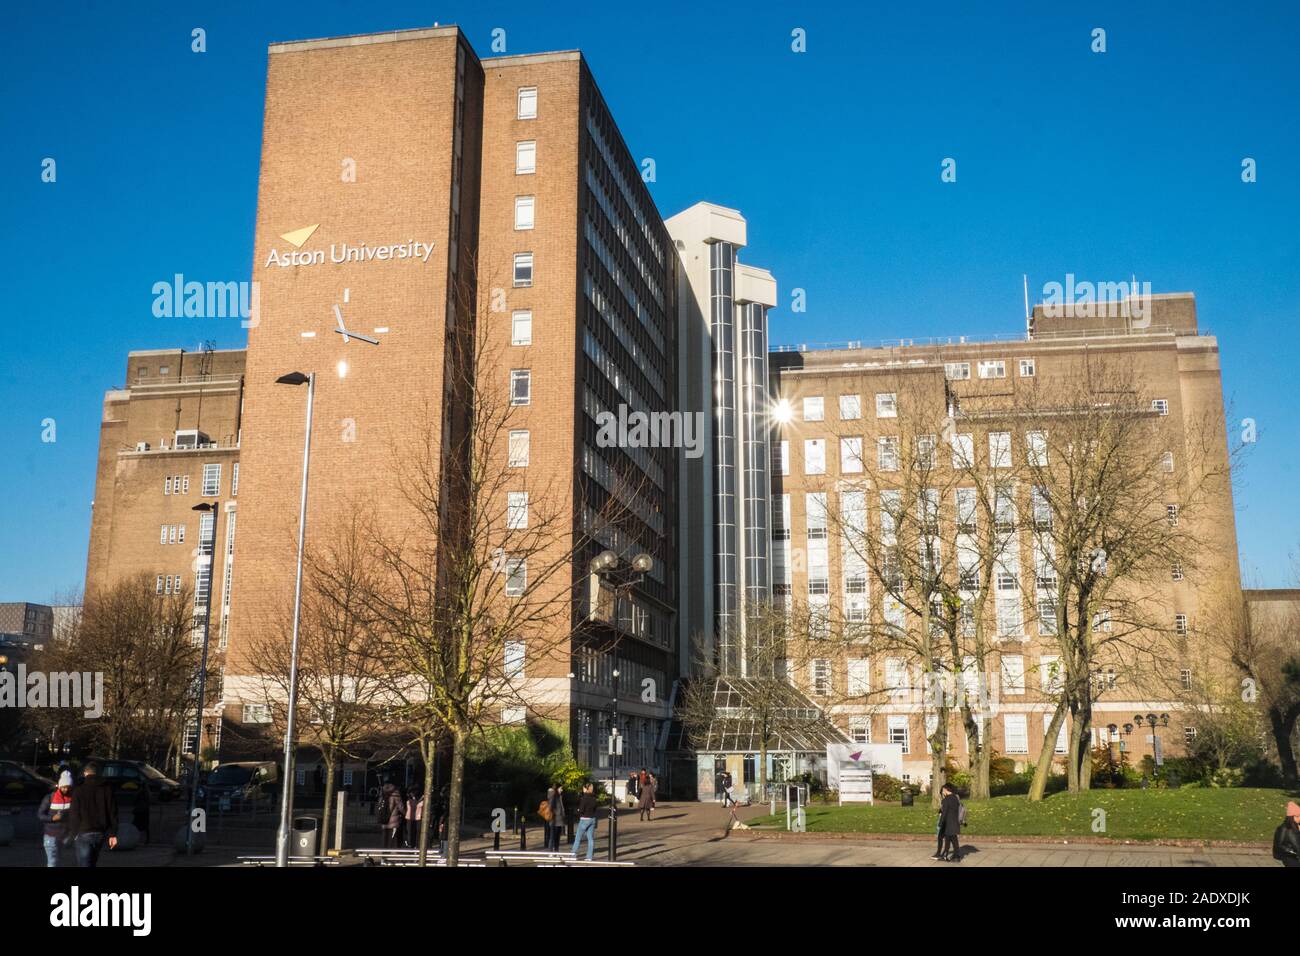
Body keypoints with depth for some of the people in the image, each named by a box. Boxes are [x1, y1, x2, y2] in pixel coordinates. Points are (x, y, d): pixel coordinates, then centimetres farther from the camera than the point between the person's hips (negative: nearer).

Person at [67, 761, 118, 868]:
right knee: (92, 862, 21)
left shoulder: (78, 789, -6)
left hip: (84, 834, -4)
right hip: (101, 834, 5)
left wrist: (72, 833, 5)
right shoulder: (107, 788, 5)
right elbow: (112, 812, 3)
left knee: (84, 864, -4)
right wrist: (113, 834, 5)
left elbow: (74, 814, -6)